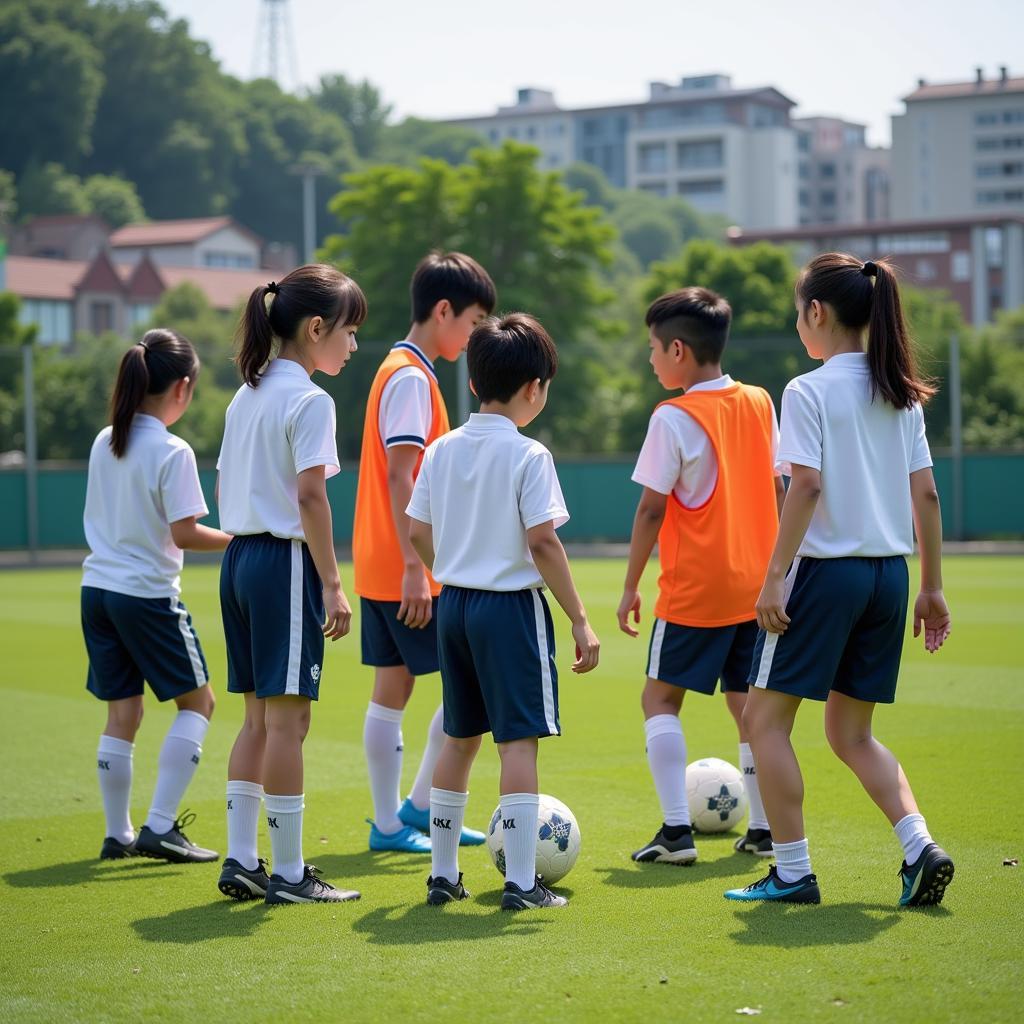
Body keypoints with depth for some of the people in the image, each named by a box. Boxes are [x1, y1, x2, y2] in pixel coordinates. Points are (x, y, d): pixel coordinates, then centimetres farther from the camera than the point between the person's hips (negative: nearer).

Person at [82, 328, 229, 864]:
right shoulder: (172, 452, -15)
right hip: (148, 594, -7)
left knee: (121, 712, 12)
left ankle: (117, 834, 15)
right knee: (196, 700, 8)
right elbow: (184, 533, -18)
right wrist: (240, 541, -9)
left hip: (97, 588, 7)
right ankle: (159, 826, -1)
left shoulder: (104, 442, 6)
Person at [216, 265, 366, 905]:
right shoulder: (309, 401, -12)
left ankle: (241, 861, 16)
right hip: (287, 563, -9)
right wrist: (333, 585, -17)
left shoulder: (247, 396, 14)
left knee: (259, 717, 13)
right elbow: (309, 496, -19)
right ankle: (288, 873, 0)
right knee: (288, 716, -4)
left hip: (241, 558, 9)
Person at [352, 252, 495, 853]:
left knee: (392, 689, 10)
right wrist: (415, 566, -23)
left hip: (381, 570, 10)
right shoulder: (412, 377, -14)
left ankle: (389, 823, 14)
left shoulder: (403, 370, 16)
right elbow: (400, 476, -20)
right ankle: (419, 809, 2)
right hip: (406, 570, -10)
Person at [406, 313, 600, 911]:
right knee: (519, 739, -4)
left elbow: (419, 535, 8)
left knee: (460, 738, 16)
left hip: (454, 604, 7)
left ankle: (443, 874, 22)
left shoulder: (442, 450, 6)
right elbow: (542, 542, -16)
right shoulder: (528, 456, -12)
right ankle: (521, 883, -6)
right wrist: (580, 620, -12)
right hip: (512, 604, -6)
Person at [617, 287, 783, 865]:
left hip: (694, 590, -6)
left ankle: (677, 830, -5)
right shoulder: (761, 404, 5)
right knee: (747, 700, 13)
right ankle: (764, 829, 11)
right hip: (757, 585, 6)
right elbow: (778, 491, 10)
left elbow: (651, 510, -12)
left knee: (661, 697, 4)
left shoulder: (675, 418, -13)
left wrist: (631, 587, -4)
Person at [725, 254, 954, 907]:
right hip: (890, 575, 7)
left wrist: (775, 577, -14)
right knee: (853, 734, 16)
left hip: (826, 569, -7)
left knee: (766, 718, 7)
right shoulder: (903, 395, 9)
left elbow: (806, 487, -17)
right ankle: (920, 846, -2)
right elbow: (926, 495, 9)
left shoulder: (810, 393, -9)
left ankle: (793, 872, 5)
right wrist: (932, 588, 13)